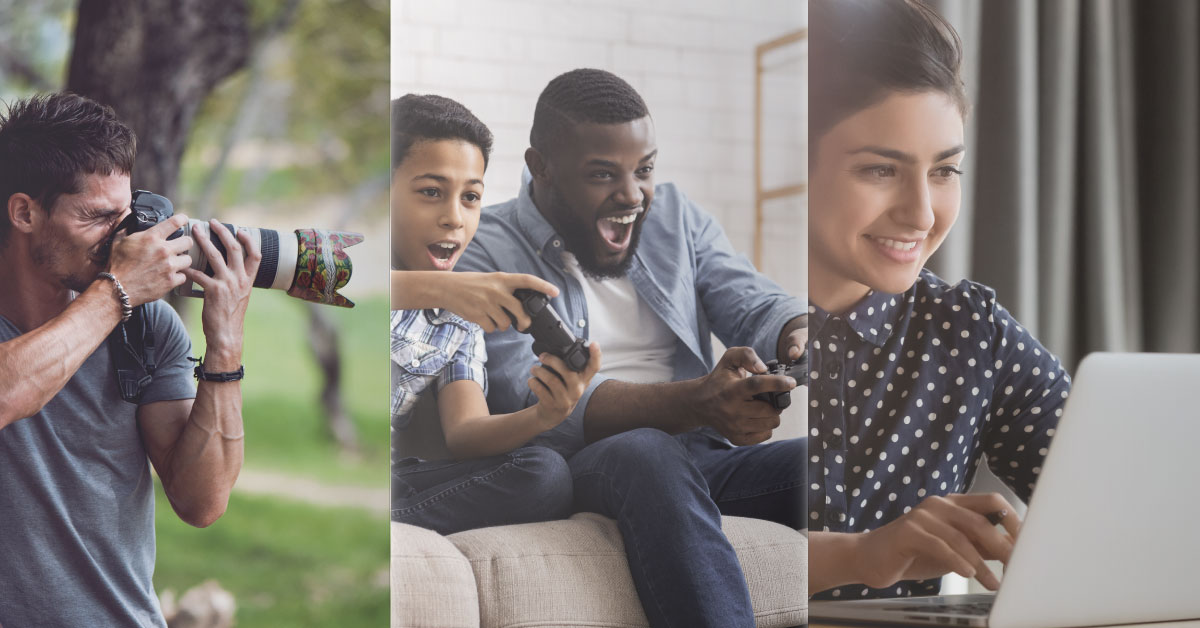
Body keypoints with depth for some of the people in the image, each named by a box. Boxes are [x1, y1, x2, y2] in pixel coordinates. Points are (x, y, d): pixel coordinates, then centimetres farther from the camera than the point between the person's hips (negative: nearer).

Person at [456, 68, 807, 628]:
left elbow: (756, 305, 6)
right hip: (575, 468, -4)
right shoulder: (486, 253, 1)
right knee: (648, 453, -38)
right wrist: (695, 402, -30)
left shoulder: (675, 217, 19)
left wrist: (800, 335, -21)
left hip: (702, 458, 5)